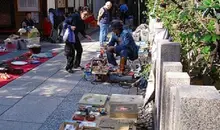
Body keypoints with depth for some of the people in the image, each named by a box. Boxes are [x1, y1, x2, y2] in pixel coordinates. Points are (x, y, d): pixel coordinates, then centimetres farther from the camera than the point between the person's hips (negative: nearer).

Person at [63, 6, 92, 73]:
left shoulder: (82, 22, 3)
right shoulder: (74, 16, -21)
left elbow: (82, 30, 12)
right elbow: (65, 23, -18)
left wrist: (86, 35, -3)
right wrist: (70, 27, -32)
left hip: (75, 37, 9)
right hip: (69, 36, -9)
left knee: (80, 50, 14)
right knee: (71, 52, -7)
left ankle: (76, 65, 30)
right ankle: (68, 67, 8)